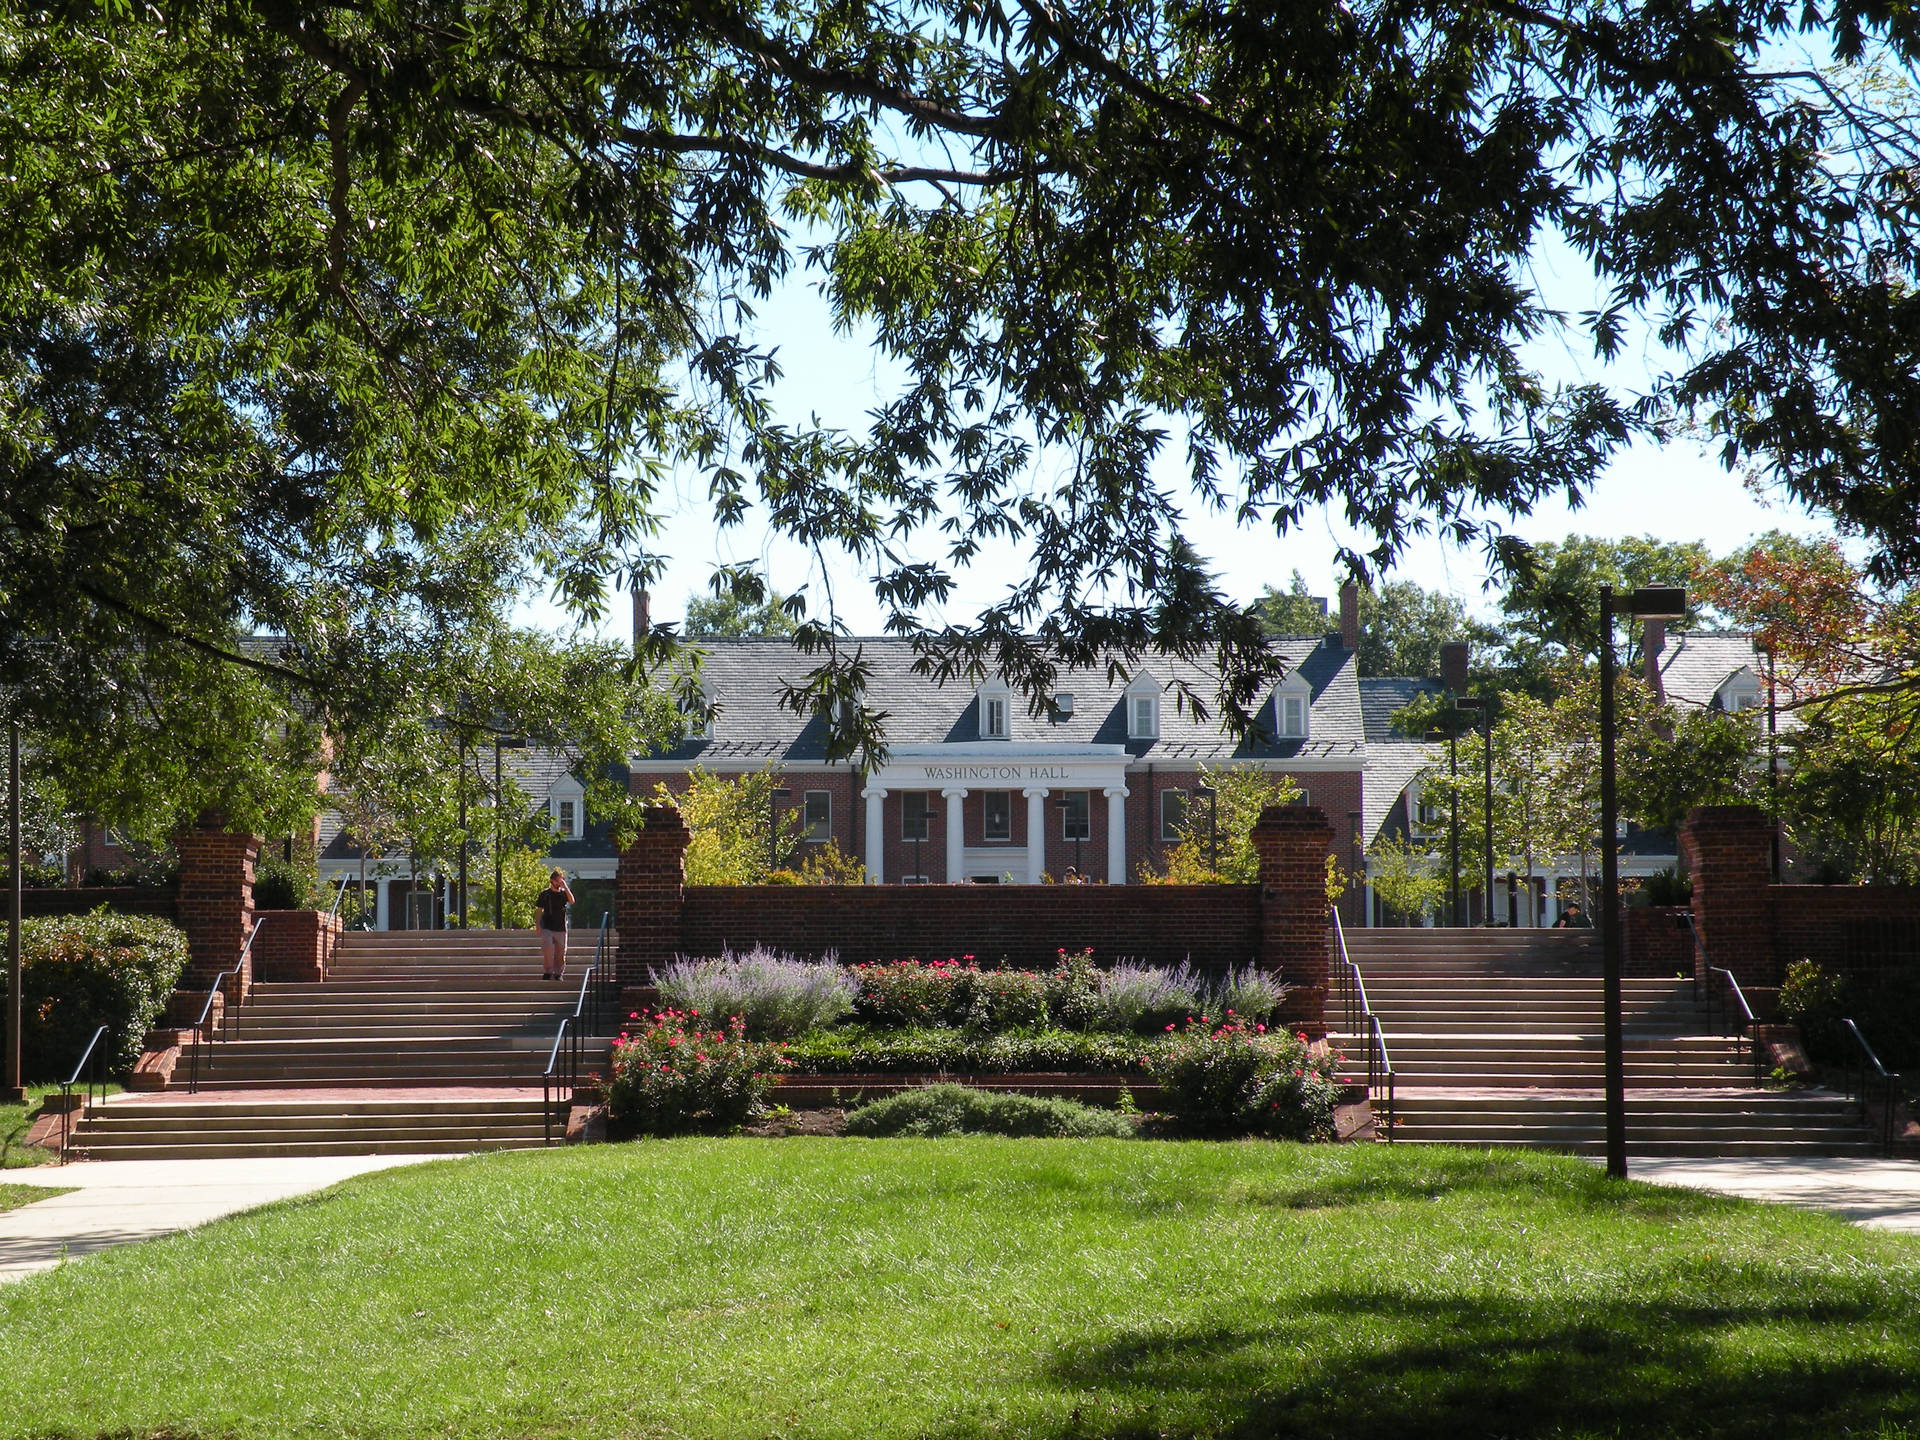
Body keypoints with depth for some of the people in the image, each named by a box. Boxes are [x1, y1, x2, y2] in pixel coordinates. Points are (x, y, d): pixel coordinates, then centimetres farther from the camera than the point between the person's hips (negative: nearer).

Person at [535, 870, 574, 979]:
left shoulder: (564, 893, 7)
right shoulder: (544, 894, 4)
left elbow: (572, 901, -13)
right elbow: (539, 910, 7)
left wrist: (565, 887, -14)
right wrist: (538, 925, 1)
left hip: (561, 928, 2)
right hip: (547, 927, -2)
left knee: (560, 952, 2)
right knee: (547, 949, -16)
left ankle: (558, 974, 13)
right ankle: (547, 972, -4)